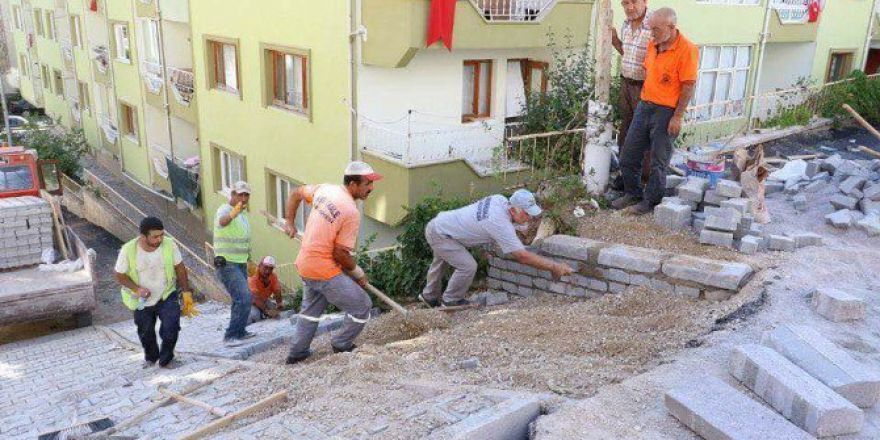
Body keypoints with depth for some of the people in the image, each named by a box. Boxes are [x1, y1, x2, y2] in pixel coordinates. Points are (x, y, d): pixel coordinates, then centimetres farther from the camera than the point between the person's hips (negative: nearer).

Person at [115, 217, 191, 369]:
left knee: (171, 326, -18)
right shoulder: (128, 250, -20)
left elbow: (179, 268, -3)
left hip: (167, 296, -1)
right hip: (142, 301, 1)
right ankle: (150, 358, 45)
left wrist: (186, 290, 1)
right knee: (146, 333, 15)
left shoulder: (169, 245, -17)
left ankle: (166, 359, 5)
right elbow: (120, 275, -9)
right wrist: (137, 288, -24)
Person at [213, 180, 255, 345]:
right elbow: (222, 221, -43)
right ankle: (230, 336, -14)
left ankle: (239, 332, 34)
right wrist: (233, 213, -64)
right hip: (227, 264, -9)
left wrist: (249, 260, 25)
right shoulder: (224, 210, -16)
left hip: (241, 263, 9)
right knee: (244, 298, -19)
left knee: (241, 299, 19)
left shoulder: (243, 213, 12)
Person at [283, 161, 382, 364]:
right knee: (362, 306, 3)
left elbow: (296, 194, 17)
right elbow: (340, 253, -19)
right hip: (324, 270, -9)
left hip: (304, 264, 9)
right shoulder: (351, 212, -21)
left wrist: (290, 223, 23)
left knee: (311, 308, 29)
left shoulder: (324, 189, 2)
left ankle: (297, 352, 37)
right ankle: (342, 345, 18)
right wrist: (358, 273, -2)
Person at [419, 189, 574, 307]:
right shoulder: (501, 225, -33)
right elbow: (523, 256, -33)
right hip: (440, 235, -10)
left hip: (437, 224, 10)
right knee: (468, 266, -17)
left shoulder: (500, 199, -10)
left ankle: (430, 296, 53)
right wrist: (554, 266, -29)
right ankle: (450, 301, 6)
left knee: (441, 260, 30)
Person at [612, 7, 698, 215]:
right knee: (628, 155, 11)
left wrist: (677, 117, -15)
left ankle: (650, 201, 17)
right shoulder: (652, 45, 7)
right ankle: (633, 194, 27)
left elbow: (688, 86, -14)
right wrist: (644, 100, 16)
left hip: (666, 112, -7)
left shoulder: (687, 49, -15)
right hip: (644, 106, 7)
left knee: (658, 161, 4)